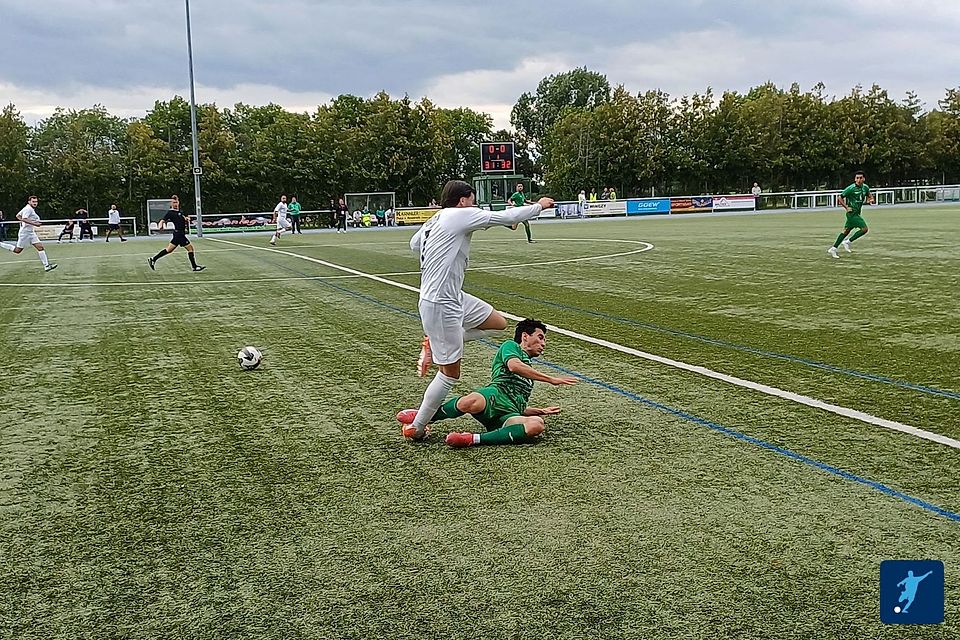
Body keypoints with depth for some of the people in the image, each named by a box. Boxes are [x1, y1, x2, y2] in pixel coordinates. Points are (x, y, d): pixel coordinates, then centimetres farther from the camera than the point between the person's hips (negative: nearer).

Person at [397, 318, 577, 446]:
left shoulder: (529, 371, 41)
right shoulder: (510, 346, 19)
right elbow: (514, 365, -6)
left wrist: (540, 411, 36)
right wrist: (552, 379, -4)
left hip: (508, 415, 6)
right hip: (497, 394, -5)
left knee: (537, 424, -31)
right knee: (470, 403, -42)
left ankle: (474, 439, -35)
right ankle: (424, 419, -13)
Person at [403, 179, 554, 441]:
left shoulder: (433, 220, 10)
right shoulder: (461, 215, -13)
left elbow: (414, 244, 29)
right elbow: (508, 217, -10)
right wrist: (539, 205, 4)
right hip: (440, 304, -10)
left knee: (499, 323, 16)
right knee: (450, 373, -1)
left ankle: (433, 343, 15)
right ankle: (415, 427, 11)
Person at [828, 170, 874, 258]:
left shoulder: (865, 187, 6)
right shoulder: (851, 188, -15)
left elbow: (869, 195, 25)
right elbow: (840, 198, -9)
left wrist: (870, 199, 2)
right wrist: (846, 207, -14)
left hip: (857, 213, 7)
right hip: (852, 213, -7)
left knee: (846, 231, 10)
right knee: (864, 229, -14)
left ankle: (833, 249, 15)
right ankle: (847, 242, -3)